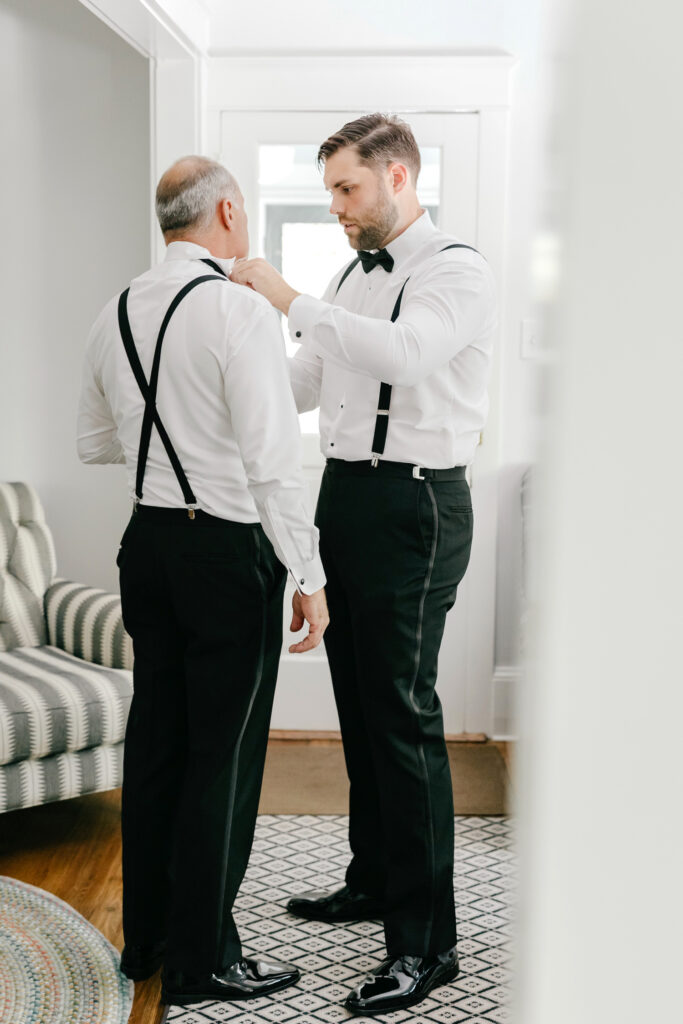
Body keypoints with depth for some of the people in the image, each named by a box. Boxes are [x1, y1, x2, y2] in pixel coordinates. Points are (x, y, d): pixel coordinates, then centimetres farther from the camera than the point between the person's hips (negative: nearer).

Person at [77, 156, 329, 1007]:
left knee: (154, 739, 15)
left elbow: (94, 442, 18)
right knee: (222, 754, 3)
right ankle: (200, 959, 15)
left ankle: (145, 937, 29)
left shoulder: (116, 314, 8)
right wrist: (308, 577, -14)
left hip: (149, 543, 8)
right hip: (228, 551, -7)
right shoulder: (240, 310, -15)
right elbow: (273, 460, -18)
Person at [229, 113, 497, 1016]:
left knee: (402, 711, -8)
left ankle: (427, 939, 1)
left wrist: (289, 299, -26)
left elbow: (403, 353, -29)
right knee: (359, 701, 15)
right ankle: (375, 881, 32)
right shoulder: (353, 277, 16)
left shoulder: (458, 271, -9)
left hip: (413, 505, -8)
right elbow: (299, 385, 19)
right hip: (346, 494, 8)